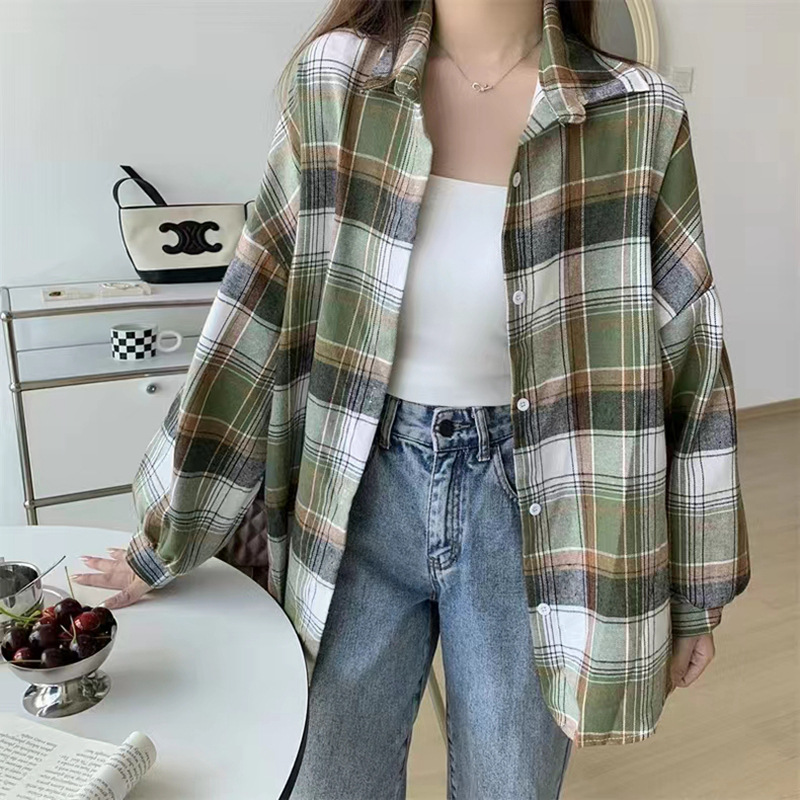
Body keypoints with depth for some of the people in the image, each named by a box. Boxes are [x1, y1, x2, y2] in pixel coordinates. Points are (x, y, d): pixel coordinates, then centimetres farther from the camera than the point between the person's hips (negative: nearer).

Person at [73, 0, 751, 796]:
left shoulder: (639, 116, -6)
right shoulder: (334, 81, -6)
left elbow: (690, 352, 0)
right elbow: (256, 314, -3)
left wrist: (695, 586, 4)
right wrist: (167, 532, 2)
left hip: (526, 503, 0)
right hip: (364, 491, 1)